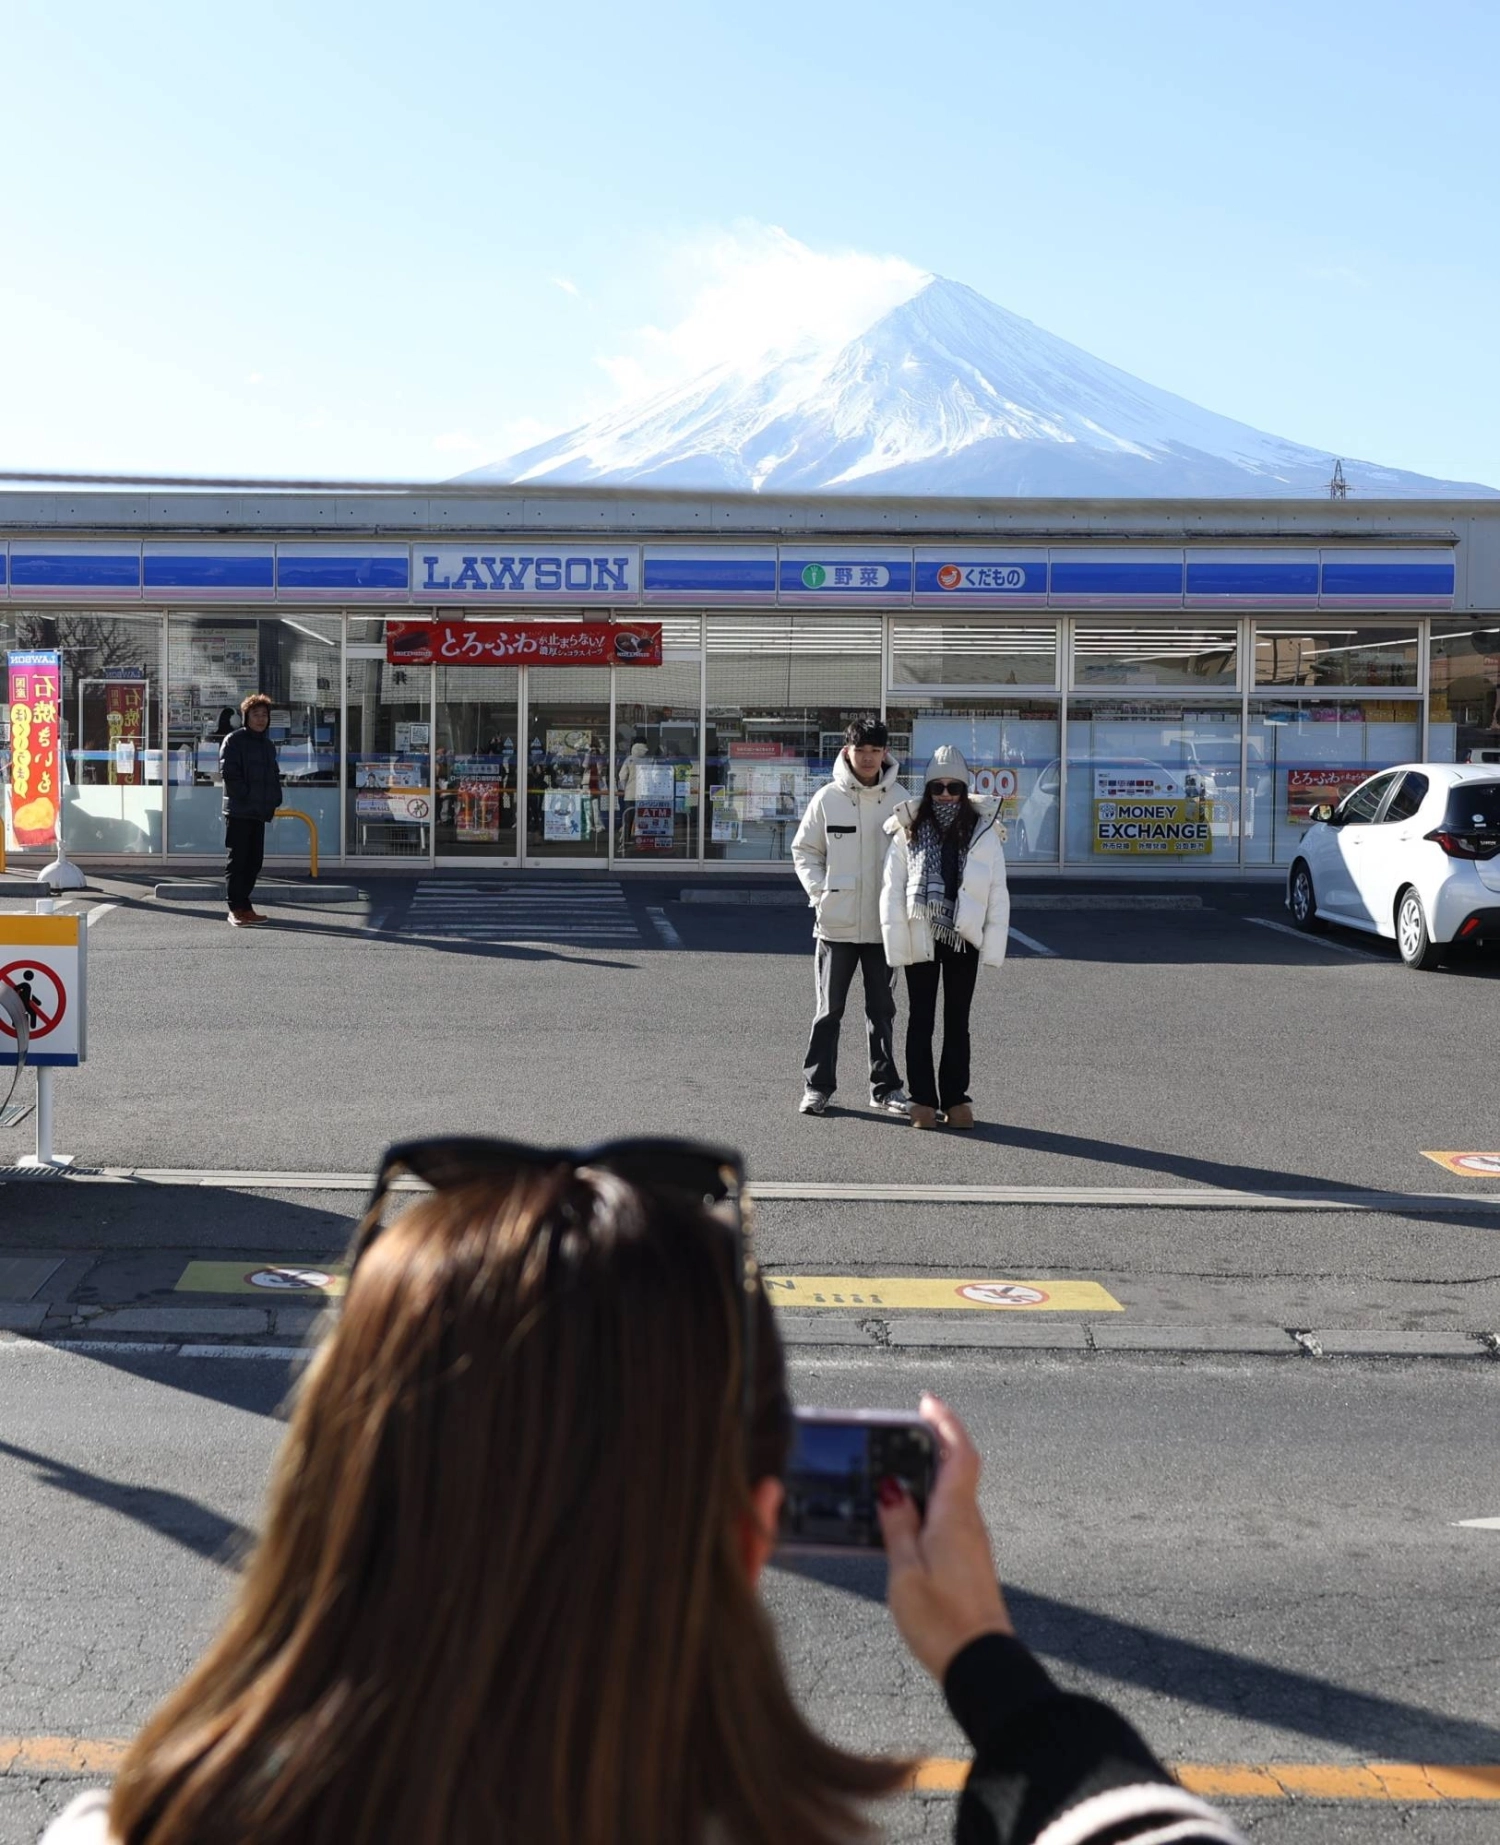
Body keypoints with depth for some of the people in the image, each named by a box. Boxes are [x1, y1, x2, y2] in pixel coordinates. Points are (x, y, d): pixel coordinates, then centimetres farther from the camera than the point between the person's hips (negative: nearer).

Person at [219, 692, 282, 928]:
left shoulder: (268, 745, 18)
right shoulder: (233, 741, -4)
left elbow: (274, 776, 22)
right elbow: (229, 772, -12)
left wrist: (274, 800, 6)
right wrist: (246, 796, -16)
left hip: (260, 812, 7)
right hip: (239, 811, -7)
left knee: (254, 860, 9)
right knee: (238, 860, -5)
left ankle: (244, 906, 16)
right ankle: (236, 908, -3)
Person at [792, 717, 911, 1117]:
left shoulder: (899, 799, 1)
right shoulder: (828, 798, -1)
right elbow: (804, 850, 6)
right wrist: (819, 890, -6)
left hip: (883, 923, 1)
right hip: (836, 923, -1)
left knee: (882, 1009, 10)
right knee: (829, 1009, 5)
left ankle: (885, 1087, 18)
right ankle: (817, 1085, 11)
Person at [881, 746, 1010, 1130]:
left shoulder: (983, 833, -3)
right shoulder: (908, 833, -3)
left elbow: (997, 893, -2)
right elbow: (892, 890, -4)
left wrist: (993, 944, -8)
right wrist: (897, 942, -10)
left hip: (963, 939, 0)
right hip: (921, 939, 0)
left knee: (958, 1022, 11)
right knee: (920, 1021, 8)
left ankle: (955, 1098, 19)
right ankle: (923, 1099, 16)